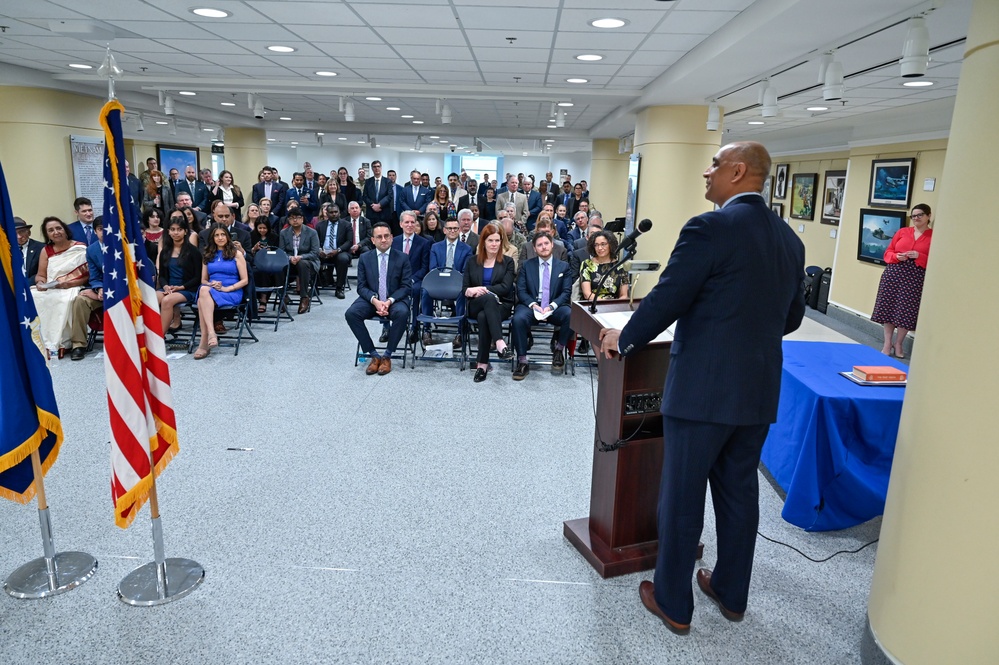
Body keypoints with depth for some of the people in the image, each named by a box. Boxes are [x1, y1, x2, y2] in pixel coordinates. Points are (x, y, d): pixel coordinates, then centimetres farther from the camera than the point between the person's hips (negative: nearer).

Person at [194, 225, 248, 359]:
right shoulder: (208, 255, 21)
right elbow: (203, 280, 20)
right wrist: (211, 284, -4)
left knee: (203, 298, -34)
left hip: (232, 293, -3)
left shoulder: (236, 254, 9)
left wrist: (226, 288, -12)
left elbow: (244, 280, 2)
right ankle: (210, 333, -45)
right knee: (203, 289, -36)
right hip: (211, 291, 3)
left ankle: (204, 343, -39)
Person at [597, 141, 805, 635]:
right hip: (759, 391, 7)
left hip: (703, 389, -7)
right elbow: (791, 316, 16)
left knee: (682, 498, 7)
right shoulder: (789, 238, 8)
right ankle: (732, 594, 36)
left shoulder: (710, 228, -15)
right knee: (739, 492, 19)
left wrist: (623, 340, 1)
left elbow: (667, 299, -15)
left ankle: (673, 604, 23)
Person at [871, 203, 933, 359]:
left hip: (915, 278, -2)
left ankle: (898, 345, 16)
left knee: (906, 312, -2)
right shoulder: (902, 232, 10)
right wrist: (896, 256, -9)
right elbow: (888, 252, 12)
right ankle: (887, 344, 14)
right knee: (888, 309, 3)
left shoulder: (934, 236, 1)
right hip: (894, 273, 3)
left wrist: (919, 256, -15)